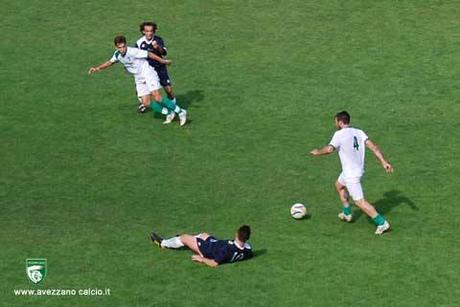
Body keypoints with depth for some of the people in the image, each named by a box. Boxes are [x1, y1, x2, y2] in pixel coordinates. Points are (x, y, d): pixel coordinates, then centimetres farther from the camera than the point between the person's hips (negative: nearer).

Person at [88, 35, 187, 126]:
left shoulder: (133, 51, -23)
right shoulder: (117, 54, -1)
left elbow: (149, 54, -17)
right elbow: (110, 62, 20)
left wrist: (163, 61, -12)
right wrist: (97, 68, 12)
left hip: (148, 74, -7)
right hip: (139, 79, 7)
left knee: (157, 97, -20)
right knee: (146, 103, -3)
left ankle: (180, 112, -10)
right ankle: (169, 113, 11)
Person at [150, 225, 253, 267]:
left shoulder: (228, 249, -44)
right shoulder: (247, 249, -27)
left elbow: (214, 263, -35)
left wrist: (201, 259, -18)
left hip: (210, 251, -7)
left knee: (184, 237, 10)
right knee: (203, 234, 32)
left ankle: (163, 243, 40)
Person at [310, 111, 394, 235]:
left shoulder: (339, 134, -16)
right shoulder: (359, 132, 4)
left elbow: (329, 149, -28)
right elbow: (372, 146, -4)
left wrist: (317, 152, -9)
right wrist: (384, 161, -7)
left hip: (351, 174, -9)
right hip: (359, 169, 9)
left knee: (360, 201, -6)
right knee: (339, 185, 32)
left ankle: (382, 223, -10)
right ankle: (347, 213, 42)